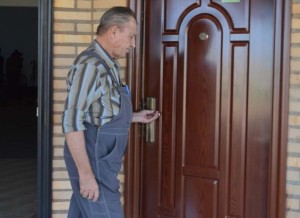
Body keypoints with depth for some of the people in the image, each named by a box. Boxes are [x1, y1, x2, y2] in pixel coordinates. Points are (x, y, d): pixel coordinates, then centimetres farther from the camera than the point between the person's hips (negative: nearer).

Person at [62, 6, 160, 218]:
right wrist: (86, 173, -24)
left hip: (100, 162, 10)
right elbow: (72, 121, -23)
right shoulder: (91, 65, -18)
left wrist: (136, 117, 20)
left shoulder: (107, 65, 13)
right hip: (93, 164, -10)